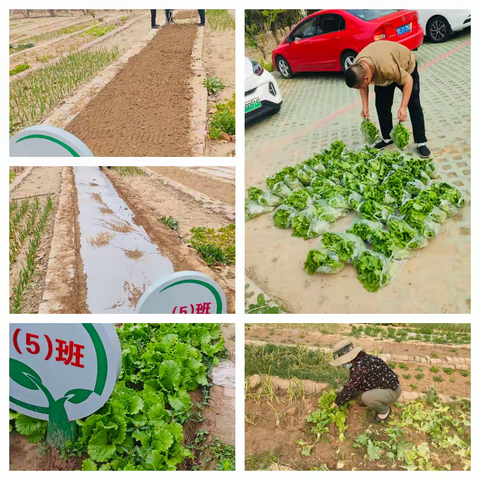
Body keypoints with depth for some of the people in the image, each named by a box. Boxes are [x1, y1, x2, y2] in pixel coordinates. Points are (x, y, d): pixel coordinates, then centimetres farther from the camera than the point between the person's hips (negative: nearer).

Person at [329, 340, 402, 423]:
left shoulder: (361, 366, -30)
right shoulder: (357, 362, -1)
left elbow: (349, 388, -25)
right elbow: (351, 385, 11)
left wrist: (336, 403, -12)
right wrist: (339, 400, 11)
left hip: (392, 391, -9)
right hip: (383, 386, 9)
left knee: (366, 397, -31)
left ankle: (385, 411, -2)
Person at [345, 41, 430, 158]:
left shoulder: (387, 67, -47)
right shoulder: (357, 68, -27)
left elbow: (408, 81, -34)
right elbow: (363, 87, -6)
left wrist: (403, 107, -38)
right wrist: (365, 107, -12)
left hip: (406, 67, -5)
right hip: (381, 73, 5)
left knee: (413, 105, -5)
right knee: (381, 106, 2)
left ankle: (421, 143, -1)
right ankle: (387, 138, 18)